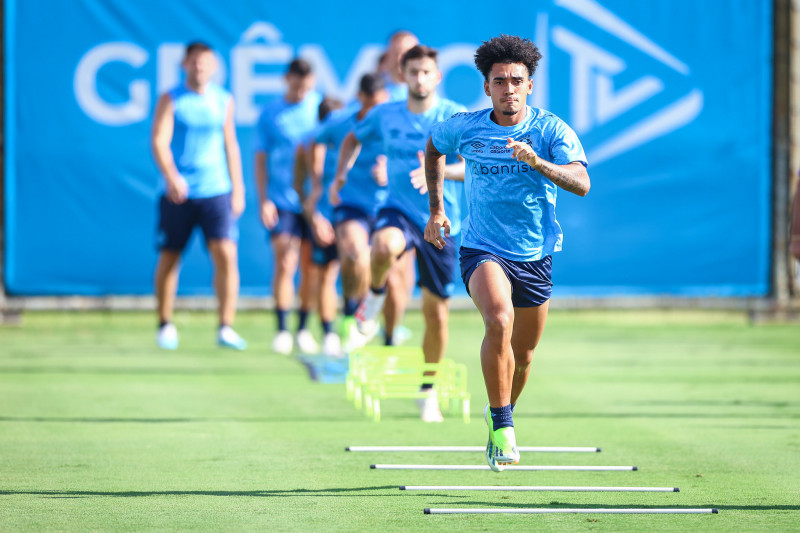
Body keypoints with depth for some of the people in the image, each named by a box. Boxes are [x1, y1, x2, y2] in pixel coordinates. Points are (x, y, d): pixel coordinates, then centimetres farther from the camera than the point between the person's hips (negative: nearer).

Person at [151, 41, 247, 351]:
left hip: (216, 191, 2)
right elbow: (159, 142, -9)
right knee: (169, 258, 4)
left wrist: (237, 189, 17)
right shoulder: (170, 100, 0)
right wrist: (171, 176, -26)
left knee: (226, 254, -13)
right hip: (178, 194, -2)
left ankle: (226, 328, -10)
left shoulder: (224, 101, 11)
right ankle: (166, 326, 21)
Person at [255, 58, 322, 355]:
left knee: (310, 268, 4)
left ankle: (303, 329, 15)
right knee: (285, 265, -10)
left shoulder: (322, 106, 4)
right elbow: (261, 160, 6)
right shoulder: (270, 114, 3)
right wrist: (263, 200, -3)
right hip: (282, 200, -1)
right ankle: (282, 330, -5)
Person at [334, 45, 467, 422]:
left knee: (436, 312, 5)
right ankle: (375, 293, -6)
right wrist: (341, 172, 8)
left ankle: (429, 391, 25)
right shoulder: (385, 115, 2)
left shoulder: (455, 116, -6)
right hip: (398, 211, 0)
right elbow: (354, 139, 22)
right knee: (385, 247, -39)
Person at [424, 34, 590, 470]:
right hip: (483, 251, -2)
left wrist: (537, 161, -41)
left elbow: (582, 184, -25)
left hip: (535, 256, 2)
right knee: (499, 320, -31)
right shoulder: (464, 128, -6)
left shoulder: (551, 131, -10)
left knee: (523, 356, 14)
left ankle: (500, 413, 45)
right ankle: (502, 427, -25)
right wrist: (436, 211, 14)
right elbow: (433, 150, 18)